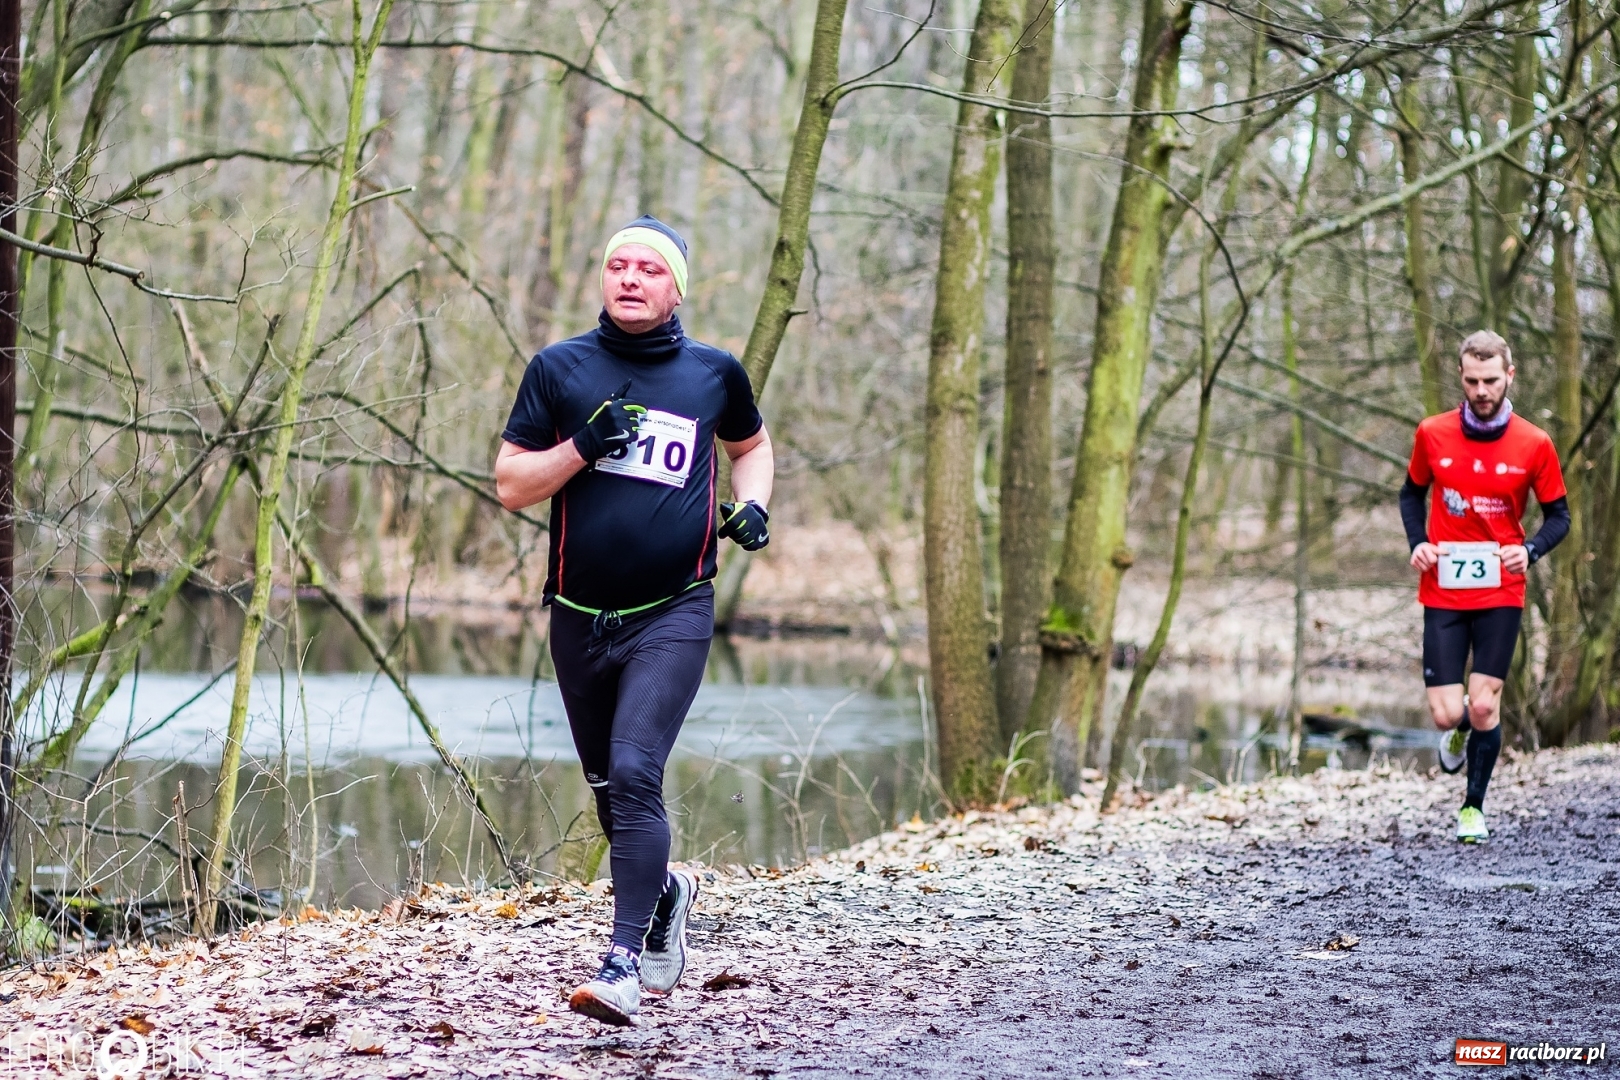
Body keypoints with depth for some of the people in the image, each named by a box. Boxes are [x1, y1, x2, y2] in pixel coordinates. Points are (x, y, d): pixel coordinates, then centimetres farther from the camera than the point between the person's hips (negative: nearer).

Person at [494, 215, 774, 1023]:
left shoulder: (713, 373, 4)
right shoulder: (561, 368, 2)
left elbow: (752, 445, 25)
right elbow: (510, 485, 1)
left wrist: (750, 505, 5)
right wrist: (582, 447, -15)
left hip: (672, 615, -3)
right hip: (580, 616, 3)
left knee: (634, 775, -19)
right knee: (609, 788, 15)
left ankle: (623, 965, -21)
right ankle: (663, 894, 44)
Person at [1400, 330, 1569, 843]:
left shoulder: (1534, 445, -5)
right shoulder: (1432, 434, -2)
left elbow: (1558, 515, 4)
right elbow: (1412, 493, 14)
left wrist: (1529, 550, -15)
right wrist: (1417, 542, -4)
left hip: (1501, 593, -1)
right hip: (1443, 592, 1)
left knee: (1484, 706, -5)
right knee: (1447, 713, -6)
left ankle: (1474, 806, 18)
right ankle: (1459, 731, 34)